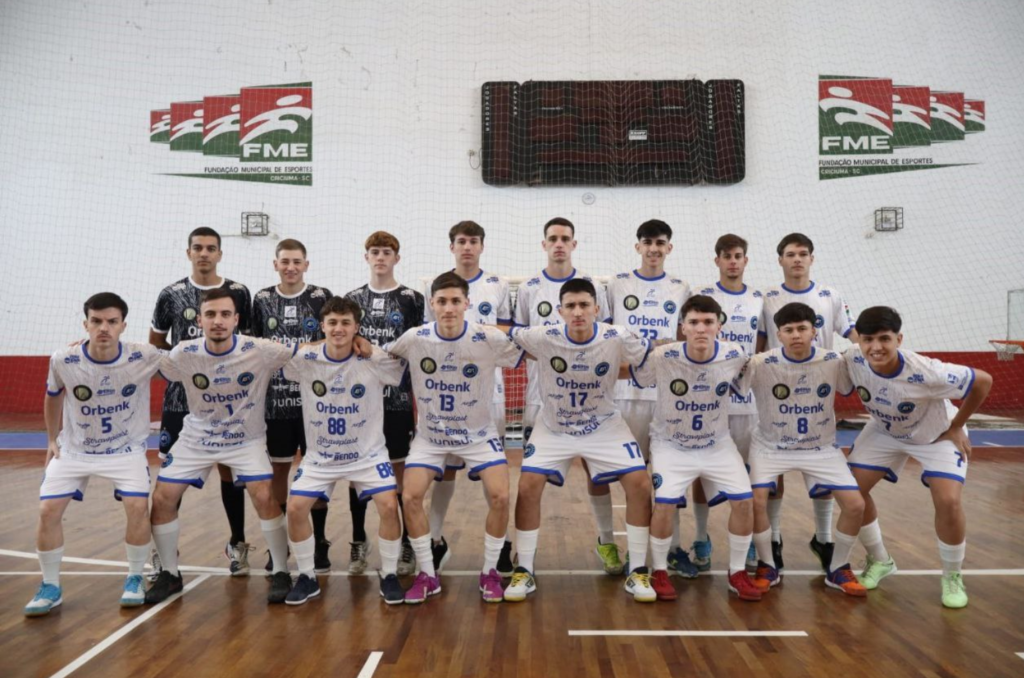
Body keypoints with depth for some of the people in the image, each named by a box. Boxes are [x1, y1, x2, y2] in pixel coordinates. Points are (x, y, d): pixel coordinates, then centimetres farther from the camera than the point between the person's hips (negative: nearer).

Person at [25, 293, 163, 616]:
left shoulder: (145, 357, -23)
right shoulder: (63, 360, -17)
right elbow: (53, 397, 5)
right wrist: (52, 439, 9)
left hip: (126, 448, -2)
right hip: (74, 448, 2)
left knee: (138, 505, -19)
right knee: (48, 510, -8)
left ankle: (135, 579, 5)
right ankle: (50, 587, 14)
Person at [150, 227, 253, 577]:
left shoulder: (238, 293, 1)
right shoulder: (171, 294, 2)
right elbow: (155, 341, 13)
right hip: (180, 398, 1)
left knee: (229, 468, 6)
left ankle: (237, 543, 19)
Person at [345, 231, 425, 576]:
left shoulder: (412, 299, 1)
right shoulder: (351, 299, 8)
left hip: (398, 399, -2)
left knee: (401, 470, 4)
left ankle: (408, 542, 17)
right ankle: (359, 541, 22)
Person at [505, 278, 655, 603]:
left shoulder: (618, 339, -22)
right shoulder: (542, 338, -24)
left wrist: (613, 372, -12)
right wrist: (544, 364, -11)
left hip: (604, 427, 1)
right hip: (554, 428, 0)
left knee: (640, 484, -11)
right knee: (528, 487, -13)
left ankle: (638, 573, 7)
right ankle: (524, 572, 6)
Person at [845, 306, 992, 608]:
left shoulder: (924, 372, -39)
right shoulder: (853, 359, -29)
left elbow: (983, 381, -24)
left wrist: (955, 428, -15)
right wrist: (879, 414, 1)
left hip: (936, 435, -4)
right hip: (884, 431, 4)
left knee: (949, 502, -19)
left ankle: (952, 577, 9)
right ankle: (880, 561, 19)